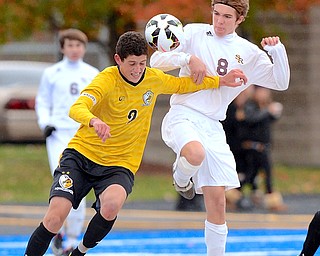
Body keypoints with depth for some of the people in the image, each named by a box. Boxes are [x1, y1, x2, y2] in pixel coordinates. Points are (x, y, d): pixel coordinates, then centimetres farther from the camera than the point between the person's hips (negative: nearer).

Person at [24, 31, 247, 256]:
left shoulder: (154, 79, 1)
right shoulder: (107, 79, -15)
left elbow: (181, 85, 23)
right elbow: (76, 109, -30)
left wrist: (221, 81, 16)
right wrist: (94, 121, -52)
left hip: (120, 165, 3)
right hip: (82, 154, -3)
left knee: (112, 206, -31)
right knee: (55, 217, -20)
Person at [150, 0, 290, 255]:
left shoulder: (248, 53, 12)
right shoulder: (194, 33, 5)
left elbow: (280, 82, 9)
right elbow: (156, 61, 1)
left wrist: (277, 50, -6)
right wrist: (188, 58, -15)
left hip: (212, 126, 3)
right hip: (182, 116, -3)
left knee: (217, 201, -2)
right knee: (196, 155, -37)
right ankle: (181, 176, -2)